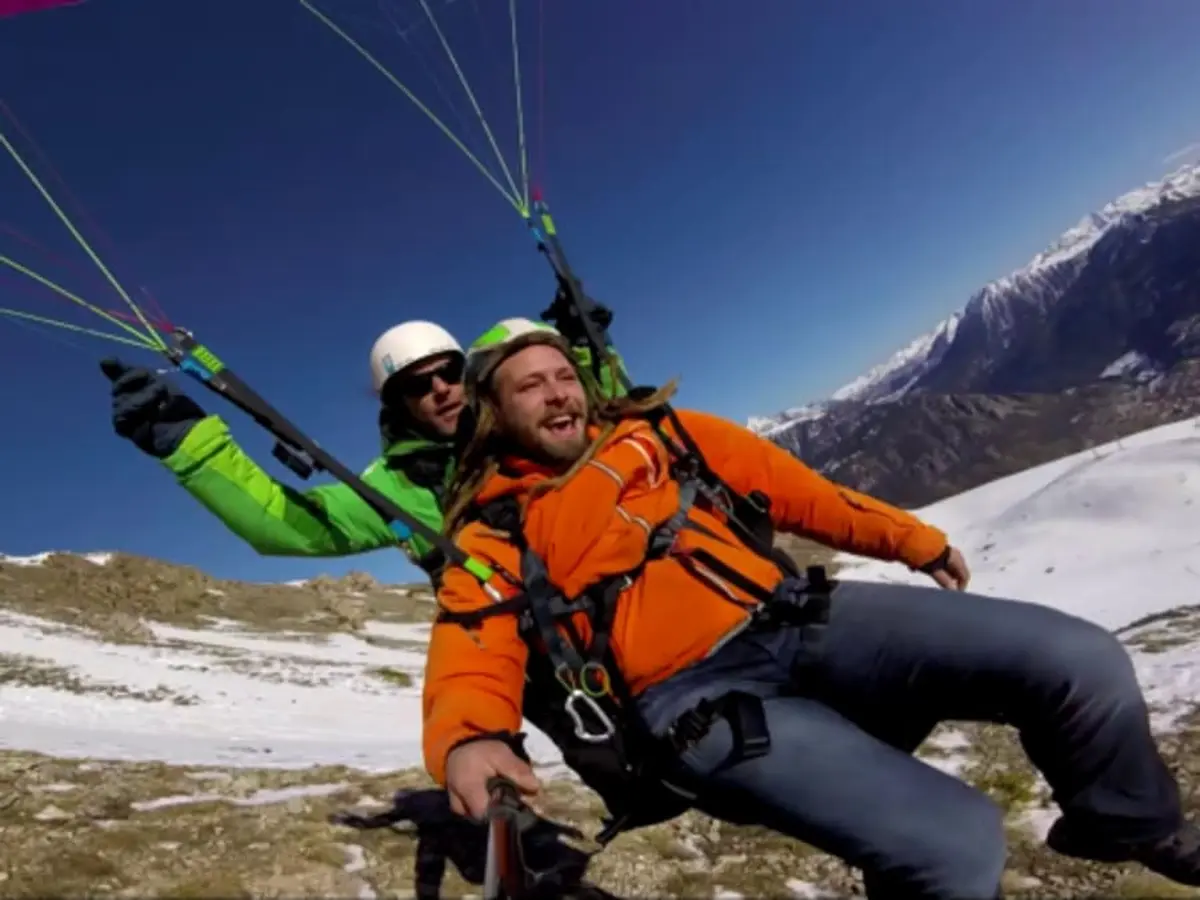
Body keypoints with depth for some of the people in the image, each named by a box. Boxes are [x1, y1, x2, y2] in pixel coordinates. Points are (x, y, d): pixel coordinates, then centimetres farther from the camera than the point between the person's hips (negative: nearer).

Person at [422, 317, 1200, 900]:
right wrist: (469, 743, -31)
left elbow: (784, 485, 21)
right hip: (694, 698, -4)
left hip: (798, 619, 5)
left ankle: (1131, 823, 25)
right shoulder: (491, 538, 5)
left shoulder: (658, 432, 16)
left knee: (1080, 661, -7)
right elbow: (470, 663, -7)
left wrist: (907, 536, 24)